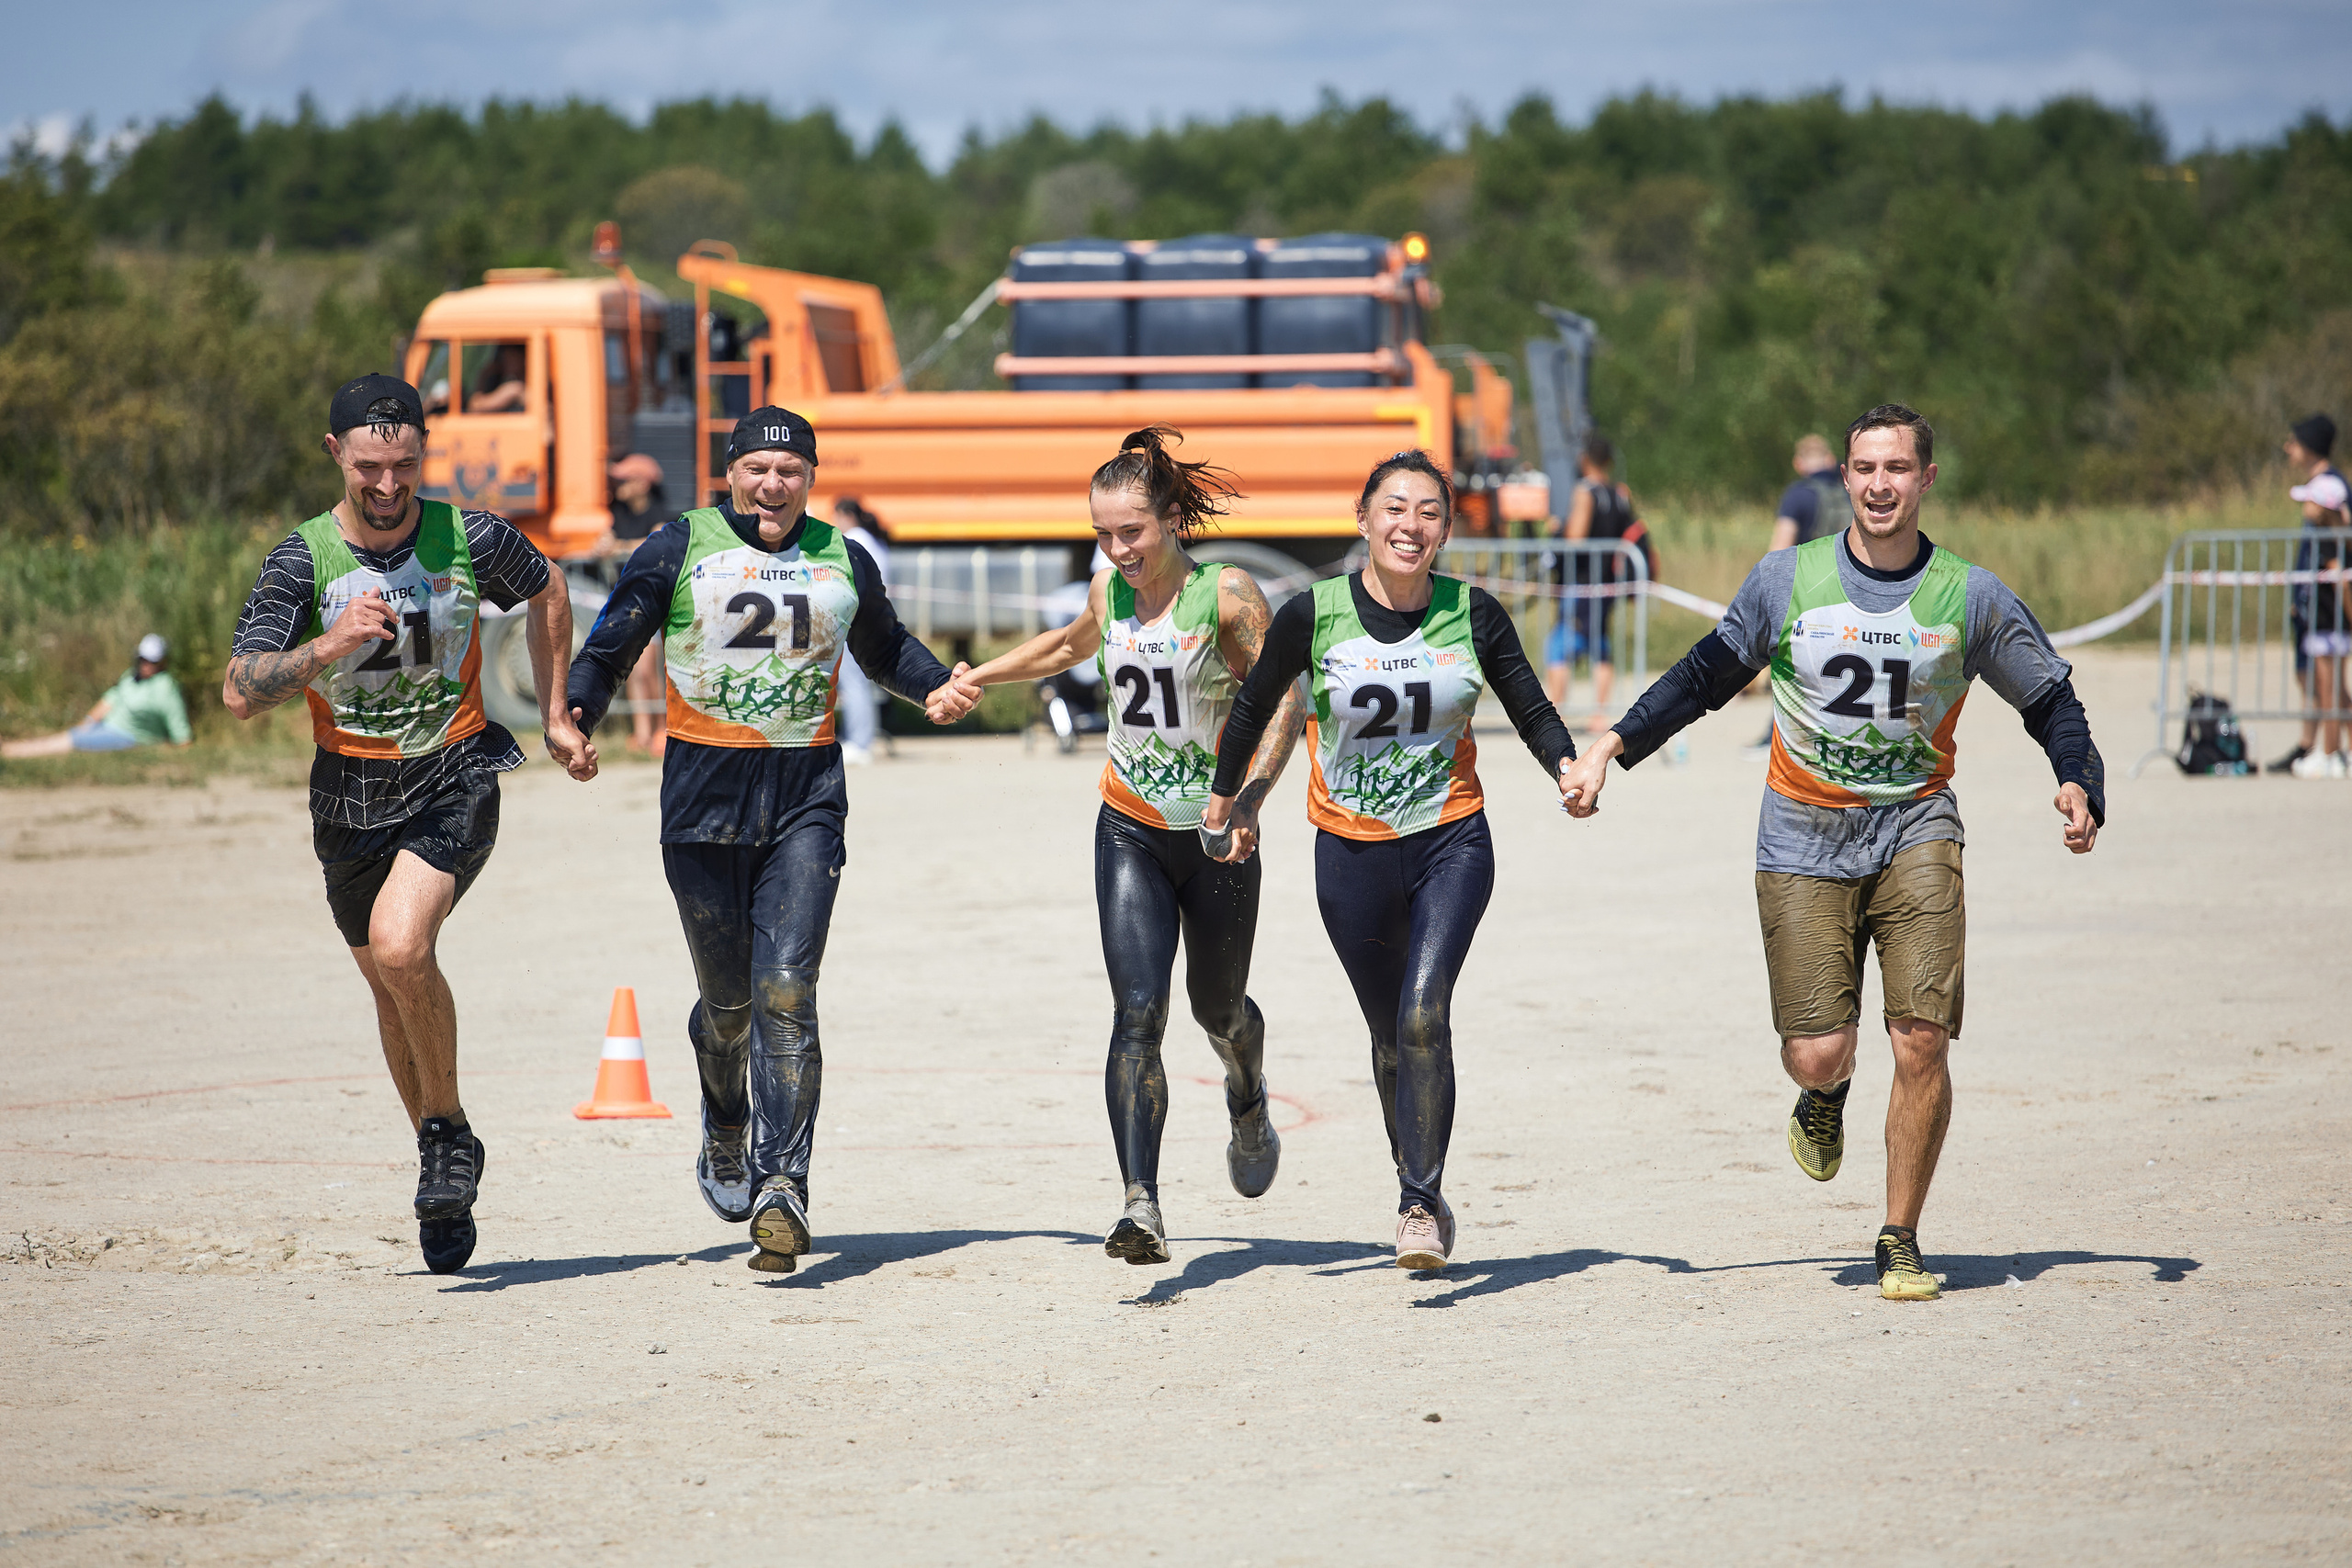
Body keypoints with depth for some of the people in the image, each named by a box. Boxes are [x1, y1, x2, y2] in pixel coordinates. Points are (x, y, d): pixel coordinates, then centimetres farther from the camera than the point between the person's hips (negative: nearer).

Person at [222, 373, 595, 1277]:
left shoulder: (471, 541, -8)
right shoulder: (302, 562, -10)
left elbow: (547, 594, 14)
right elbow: (241, 693, -17)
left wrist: (555, 716, 15)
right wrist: (332, 644, -32)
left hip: (455, 781, -3)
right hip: (350, 796, 3)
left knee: (401, 945, -27)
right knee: (389, 985, 15)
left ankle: (450, 1131, -6)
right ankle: (442, 1172, 35)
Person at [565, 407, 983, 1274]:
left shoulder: (842, 560, 10)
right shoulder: (680, 548, 1)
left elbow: (885, 647, 27)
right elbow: (611, 646, 3)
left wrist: (937, 686, 7)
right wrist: (577, 715, -16)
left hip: (806, 796, 1)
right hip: (704, 795, -1)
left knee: (785, 991, -13)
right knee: (726, 997, 8)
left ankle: (782, 1183, -15)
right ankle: (725, 1130, 38)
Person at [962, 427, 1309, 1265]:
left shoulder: (1226, 593, -13)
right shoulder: (1109, 592, 0)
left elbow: (1285, 699, -13)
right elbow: (1070, 645, 24)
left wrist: (1252, 797, -25)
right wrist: (975, 677, 22)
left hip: (1217, 838, -2)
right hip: (1130, 831, 2)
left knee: (1217, 1006, 16)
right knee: (1137, 1011, -15)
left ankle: (1248, 1100, 53)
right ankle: (1141, 1207, -23)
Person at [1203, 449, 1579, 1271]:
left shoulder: (1473, 614, -5)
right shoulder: (1313, 614, -8)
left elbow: (1532, 708, 7)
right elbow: (1256, 702, 8)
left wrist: (1569, 767, -11)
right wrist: (1226, 792, 16)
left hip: (1452, 842, -1)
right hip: (1353, 852, 1)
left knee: (1423, 1014, -19)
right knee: (1391, 1035, 11)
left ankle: (1420, 1201, -10)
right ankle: (1423, 1197, 32)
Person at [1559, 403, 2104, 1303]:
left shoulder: (1970, 597, -1)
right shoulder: (1787, 579, -1)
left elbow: (2051, 699, 9)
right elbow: (1708, 674, 12)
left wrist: (2078, 786, -8)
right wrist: (1612, 749, 5)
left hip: (1914, 830, 0)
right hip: (1804, 840, 0)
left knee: (1921, 1042, -13)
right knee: (1816, 1053, -8)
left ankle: (1901, 1243, 3)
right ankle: (1826, 1097, 32)